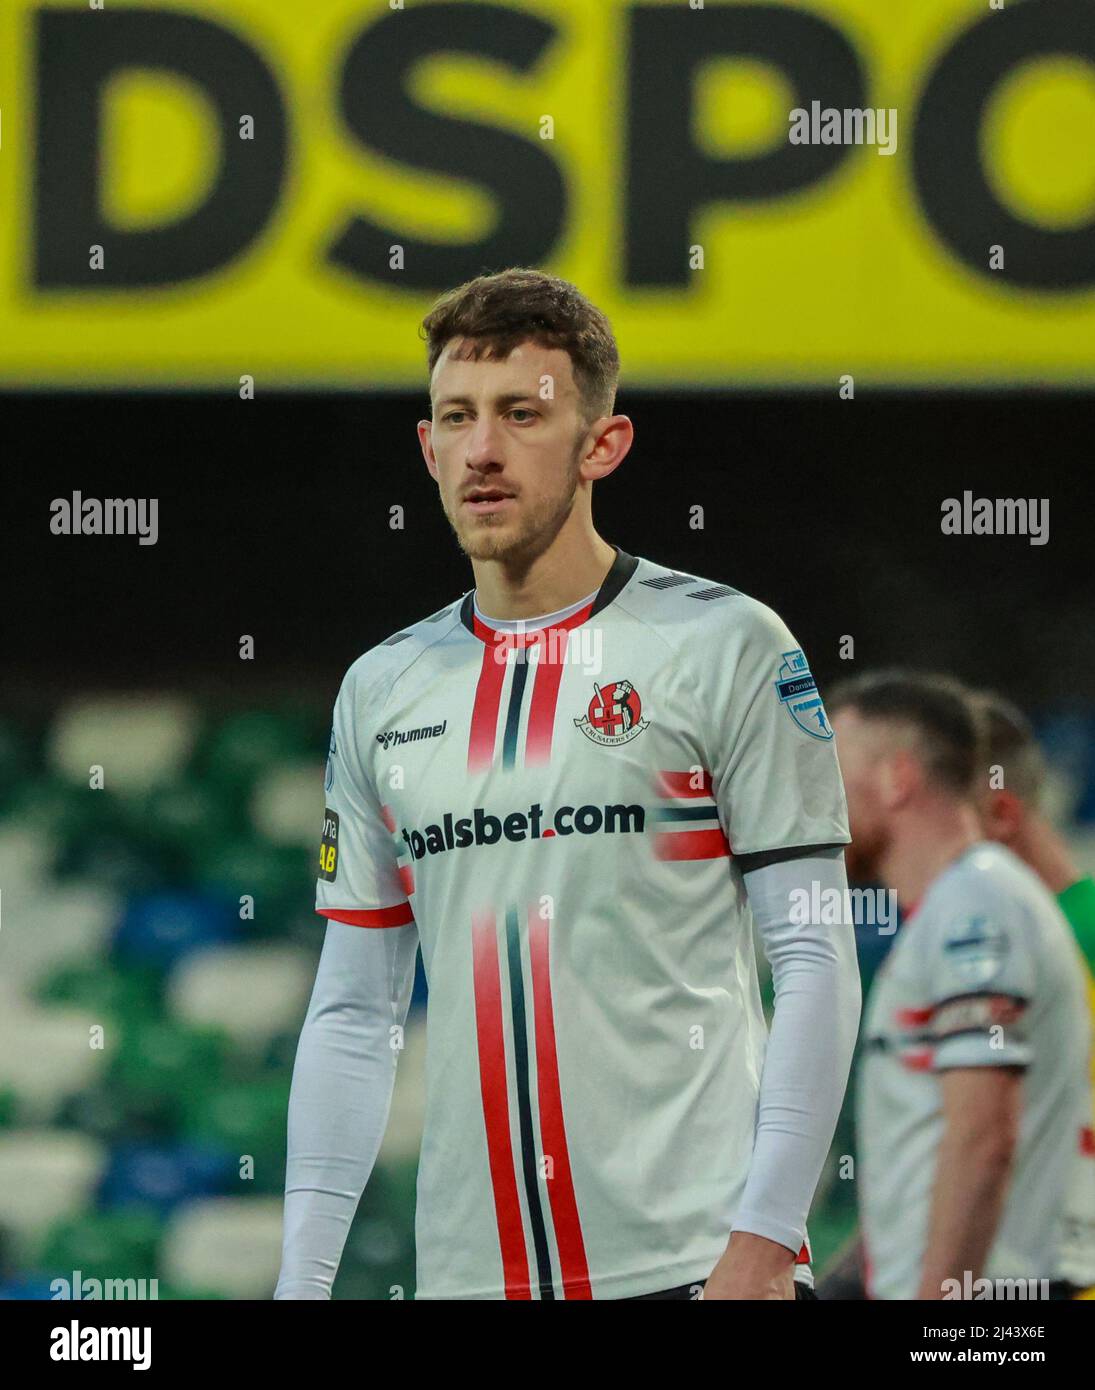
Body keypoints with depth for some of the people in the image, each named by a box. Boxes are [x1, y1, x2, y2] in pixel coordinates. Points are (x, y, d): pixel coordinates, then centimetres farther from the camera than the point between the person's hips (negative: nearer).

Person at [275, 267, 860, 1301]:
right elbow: (353, 1012, 15)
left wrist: (764, 1241, -13)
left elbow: (814, 963, -4)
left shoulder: (728, 648, 0)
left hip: (690, 1257, -4)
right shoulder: (380, 691, 13)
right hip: (467, 1269, 4)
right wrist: (302, 1275, 6)